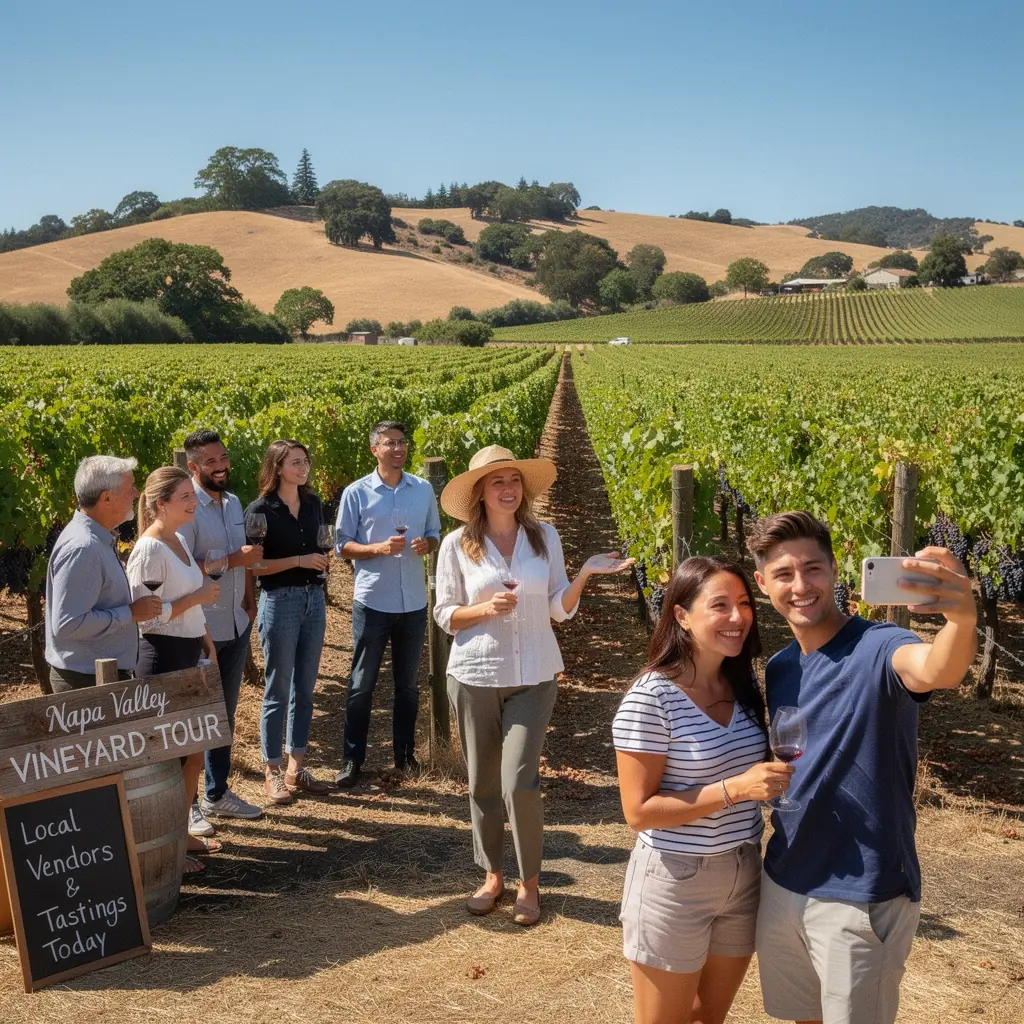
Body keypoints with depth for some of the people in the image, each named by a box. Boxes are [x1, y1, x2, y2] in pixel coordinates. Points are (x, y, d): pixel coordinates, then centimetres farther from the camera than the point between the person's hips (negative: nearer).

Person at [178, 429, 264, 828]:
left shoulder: (233, 503, 9)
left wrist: (249, 600, 7)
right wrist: (232, 560, -24)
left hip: (236, 626, 8)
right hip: (200, 630, -7)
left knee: (225, 714, 17)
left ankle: (217, 794, 31)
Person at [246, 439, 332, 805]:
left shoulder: (314, 504, 9)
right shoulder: (260, 510, -8)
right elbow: (253, 565, -10)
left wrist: (323, 559, 0)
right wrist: (299, 560, -18)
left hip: (314, 599, 6)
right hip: (280, 601, -6)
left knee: (305, 688, 10)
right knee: (278, 690, 1)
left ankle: (296, 768, 20)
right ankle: (273, 773, 12)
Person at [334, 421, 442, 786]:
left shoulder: (424, 489, 3)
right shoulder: (356, 493, -5)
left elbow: (435, 533, 12)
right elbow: (343, 545, -3)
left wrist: (427, 544, -11)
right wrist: (379, 548, -20)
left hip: (414, 602, 3)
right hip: (372, 601, -3)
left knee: (408, 683, 13)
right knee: (362, 684, 5)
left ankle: (405, 754, 26)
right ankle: (353, 759, 15)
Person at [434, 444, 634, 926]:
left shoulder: (545, 536, 1)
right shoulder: (457, 544, -3)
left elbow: (559, 610, 2)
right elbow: (445, 615, 0)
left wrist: (586, 573, -14)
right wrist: (486, 608, -18)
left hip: (533, 678, 0)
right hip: (474, 675, 0)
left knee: (519, 783, -7)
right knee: (482, 782, 10)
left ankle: (529, 882, 15)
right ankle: (492, 875, 30)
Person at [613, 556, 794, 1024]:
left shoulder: (745, 684, 1)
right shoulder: (651, 698, -21)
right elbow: (639, 811, -21)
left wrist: (779, 774, -3)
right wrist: (734, 788, -27)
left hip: (744, 876, 6)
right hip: (675, 882, -6)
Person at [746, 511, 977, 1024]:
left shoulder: (877, 649, -18)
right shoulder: (779, 669, 4)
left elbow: (936, 670, -41)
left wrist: (962, 619, -61)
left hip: (861, 898, -6)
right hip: (783, 884, 6)